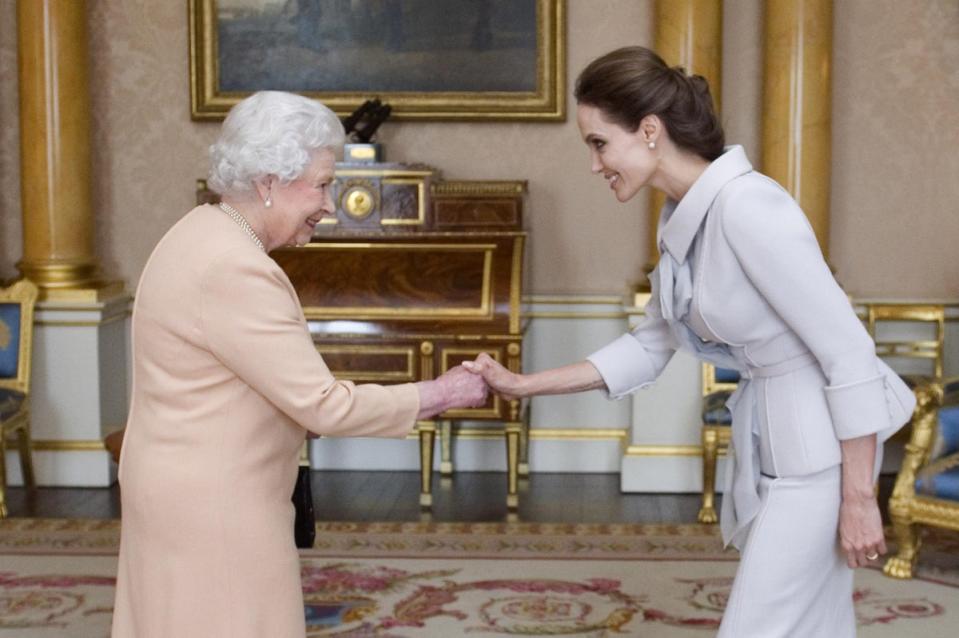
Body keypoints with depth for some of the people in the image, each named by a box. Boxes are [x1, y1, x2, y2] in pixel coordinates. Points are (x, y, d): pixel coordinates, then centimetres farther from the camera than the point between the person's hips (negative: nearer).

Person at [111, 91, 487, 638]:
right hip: (213, 505, -10)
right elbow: (323, 405, -22)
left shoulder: (208, 237, 7)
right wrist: (441, 395, -12)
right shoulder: (234, 270, -24)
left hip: (195, 490, 10)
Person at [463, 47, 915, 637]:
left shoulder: (747, 207, -24)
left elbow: (849, 351, -22)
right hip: (770, 438, 9)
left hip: (823, 441, -8)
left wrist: (858, 499, -18)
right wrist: (524, 385, 8)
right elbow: (650, 346, 13)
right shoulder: (684, 219, 4)